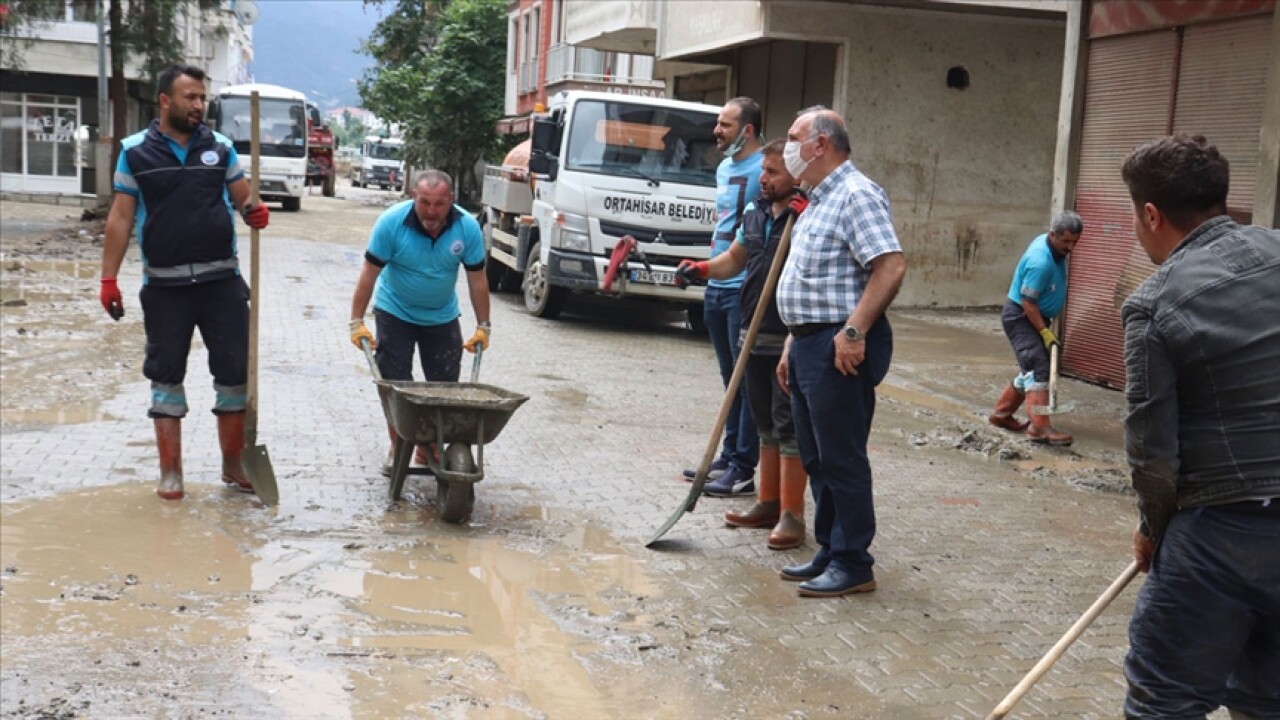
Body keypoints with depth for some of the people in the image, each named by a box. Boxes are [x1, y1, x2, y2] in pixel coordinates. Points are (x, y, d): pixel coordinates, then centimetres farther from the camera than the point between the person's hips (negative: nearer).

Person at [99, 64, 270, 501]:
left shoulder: (220, 147, 6)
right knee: (166, 374, 6)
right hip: (164, 284, -1)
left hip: (221, 280, 1)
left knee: (233, 371, 4)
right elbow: (121, 217, 2)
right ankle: (171, 471, 16)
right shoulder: (136, 152, 1)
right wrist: (109, 278, -3)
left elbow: (243, 198, 8)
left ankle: (233, 464, 18)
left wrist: (254, 212, -17)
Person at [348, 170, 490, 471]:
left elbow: (477, 279, -8)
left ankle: (430, 447, 19)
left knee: (445, 387, 4)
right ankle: (398, 447, 13)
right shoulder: (391, 222, -25)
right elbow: (369, 274, -18)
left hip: (442, 317, 2)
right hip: (395, 313, -2)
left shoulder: (468, 227, -19)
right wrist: (357, 322, -18)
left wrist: (483, 327, -5)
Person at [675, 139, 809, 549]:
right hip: (755, 336, 8)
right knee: (765, 423, 16)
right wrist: (701, 269, 5)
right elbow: (735, 259, 22)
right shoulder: (755, 214, 11)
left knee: (789, 425, -4)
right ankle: (768, 503, 27)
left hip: (792, 342, -8)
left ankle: (791, 515, 3)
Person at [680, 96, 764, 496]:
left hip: (745, 290, -9)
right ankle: (729, 456, 25)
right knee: (731, 378, 16)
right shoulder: (723, 168, 16)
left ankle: (743, 469, 1)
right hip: (716, 287, 9)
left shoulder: (764, 170, -12)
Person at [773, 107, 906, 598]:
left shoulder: (856, 195, -12)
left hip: (840, 347, -10)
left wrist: (853, 332, -25)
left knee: (841, 459, -4)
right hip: (810, 342, 10)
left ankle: (853, 565, 4)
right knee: (817, 458, 14)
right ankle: (829, 553, 24)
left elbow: (891, 267, -23)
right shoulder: (819, 201, 20)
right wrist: (794, 343, 22)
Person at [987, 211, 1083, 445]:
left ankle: (1001, 413, 24)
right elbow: (1027, 302, -26)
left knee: (1031, 370, 13)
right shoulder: (1040, 261, -29)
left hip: (1036, 316, 10)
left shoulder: (1056, 248, 1)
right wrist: (1045, 333, -24)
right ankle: (1040, 428, -24)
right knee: (1038, 368, -19)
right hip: (1020, 316, -10)